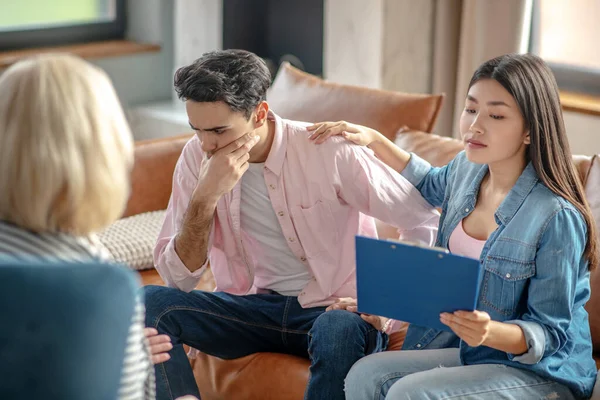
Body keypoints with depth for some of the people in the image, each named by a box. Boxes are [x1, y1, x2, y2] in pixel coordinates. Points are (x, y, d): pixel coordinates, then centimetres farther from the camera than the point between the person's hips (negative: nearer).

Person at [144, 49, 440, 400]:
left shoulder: (328, 152, -16)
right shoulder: (197, 157, -5)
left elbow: (427, 225, -10)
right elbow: (178, 277, -8)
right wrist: (205, 196, -21)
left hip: (337, 309, -4)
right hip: (254, 306, 4)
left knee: (338, 330, -39)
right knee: (151, 303, -20)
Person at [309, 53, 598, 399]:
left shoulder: (558, 217, -23)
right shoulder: (467, 169, 1)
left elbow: (550, 334, -19)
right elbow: (430, 184, 29)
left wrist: (492, 332, -39)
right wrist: (374, 140, 19)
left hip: (541, 369, -7)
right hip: (468, 348, 7)